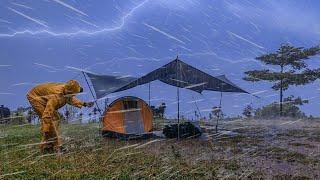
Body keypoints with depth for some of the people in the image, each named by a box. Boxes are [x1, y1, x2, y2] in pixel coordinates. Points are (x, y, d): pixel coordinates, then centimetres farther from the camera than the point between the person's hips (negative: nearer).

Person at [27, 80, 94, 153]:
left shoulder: (66, 91, -16)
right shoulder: (57, 96, -40)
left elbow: (71, 99, 10)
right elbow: (47, 114, -40)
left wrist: (84, 104, 5)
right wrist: (46, 131, -37)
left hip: (42, 97, 9)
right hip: (35, 96, -9)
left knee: (55, 118, 3)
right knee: (48, 119, -20)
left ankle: (55, 145, 9)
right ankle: (46, 146, -11)